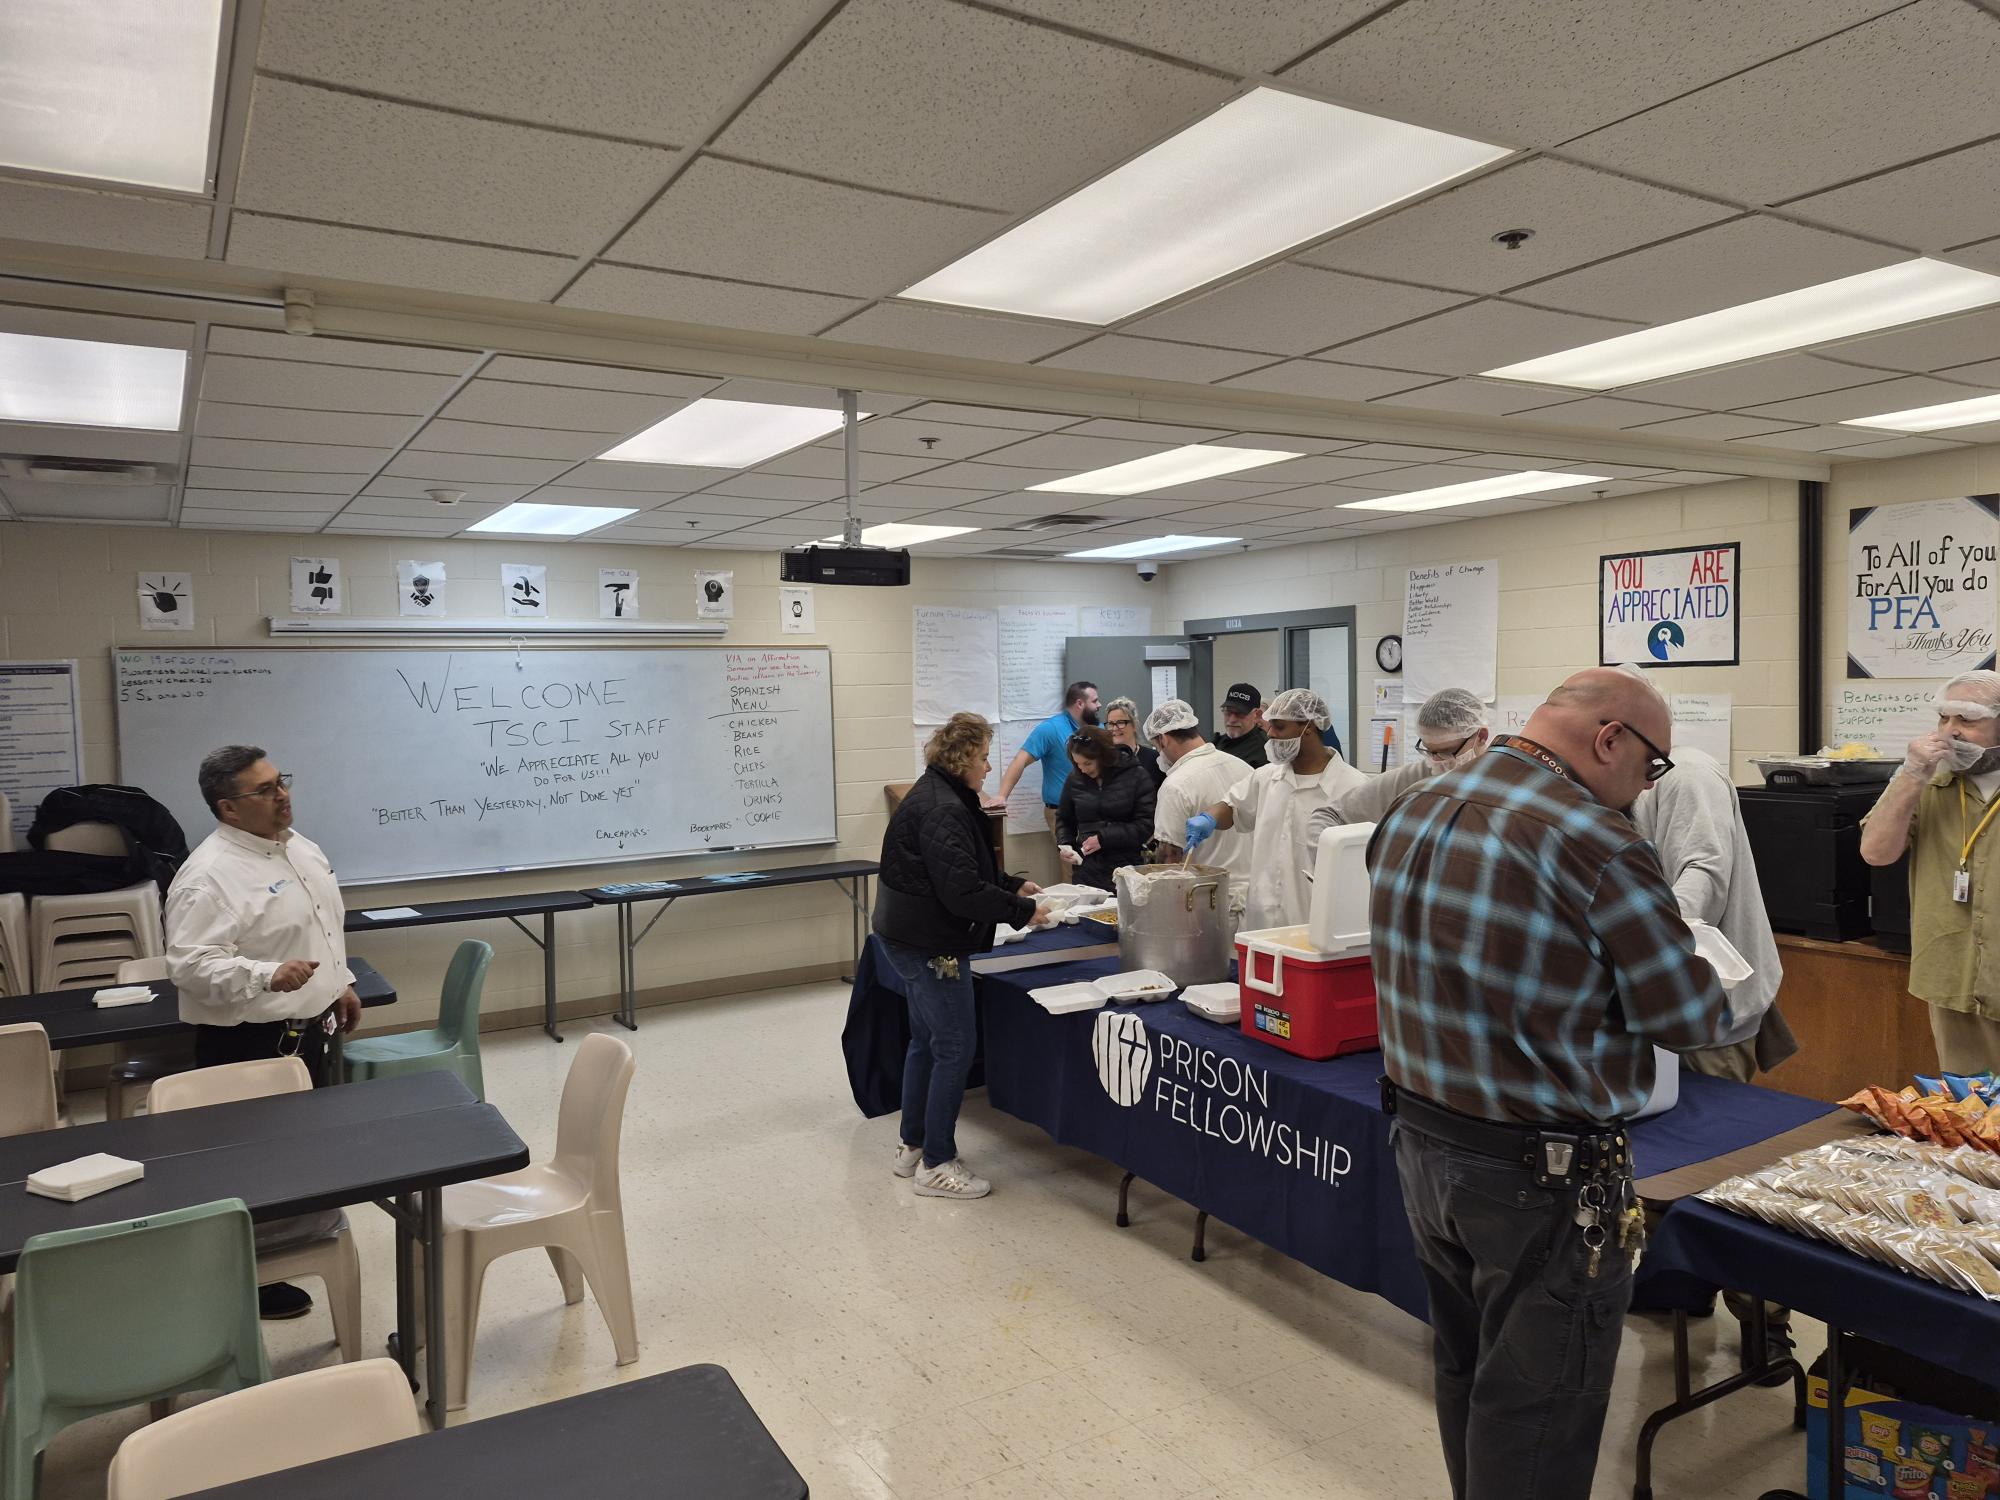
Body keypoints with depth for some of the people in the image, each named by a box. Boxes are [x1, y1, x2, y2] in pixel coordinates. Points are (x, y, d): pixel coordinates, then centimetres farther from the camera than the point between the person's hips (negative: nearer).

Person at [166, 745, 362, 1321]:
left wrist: (342, 983, 19)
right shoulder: (210, 875, -22)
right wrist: (269, 976, -39)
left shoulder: (299, 846, 7)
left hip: (307, 1026, 9)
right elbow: (190, 964, -27)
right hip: (251, 1042, -9)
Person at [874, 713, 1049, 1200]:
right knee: (955, 1050, -2)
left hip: (911, 939, 11)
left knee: (925, 1042, 19)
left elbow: (967, 870, 22)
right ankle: (937, 1165, 8)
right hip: (931, 944, -11)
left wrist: (1014, 885, 13)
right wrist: (1022, 911, -17)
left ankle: (911, 1147, 30)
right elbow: (962, 890, -26)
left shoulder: (937, 797, 12)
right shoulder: (942, 810, -22)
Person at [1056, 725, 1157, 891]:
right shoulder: (1075, 779, 7)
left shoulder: (1136, 777, -3)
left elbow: (1146, 825, -7)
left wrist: (1104, 838, -12)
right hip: (1087, 870, 3)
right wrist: (1063, 845, 3)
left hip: (1126, 867, -3)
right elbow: (1064, 820, 22)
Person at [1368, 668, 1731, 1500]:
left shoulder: (1411, 812, 1)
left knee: (1465, 1371, 24)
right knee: (1537, 1409, 10)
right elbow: (1691, 1019, -15)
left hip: (1421, 1141, 7)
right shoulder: (1596, 842, -22)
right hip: (1545, 1176, -7)